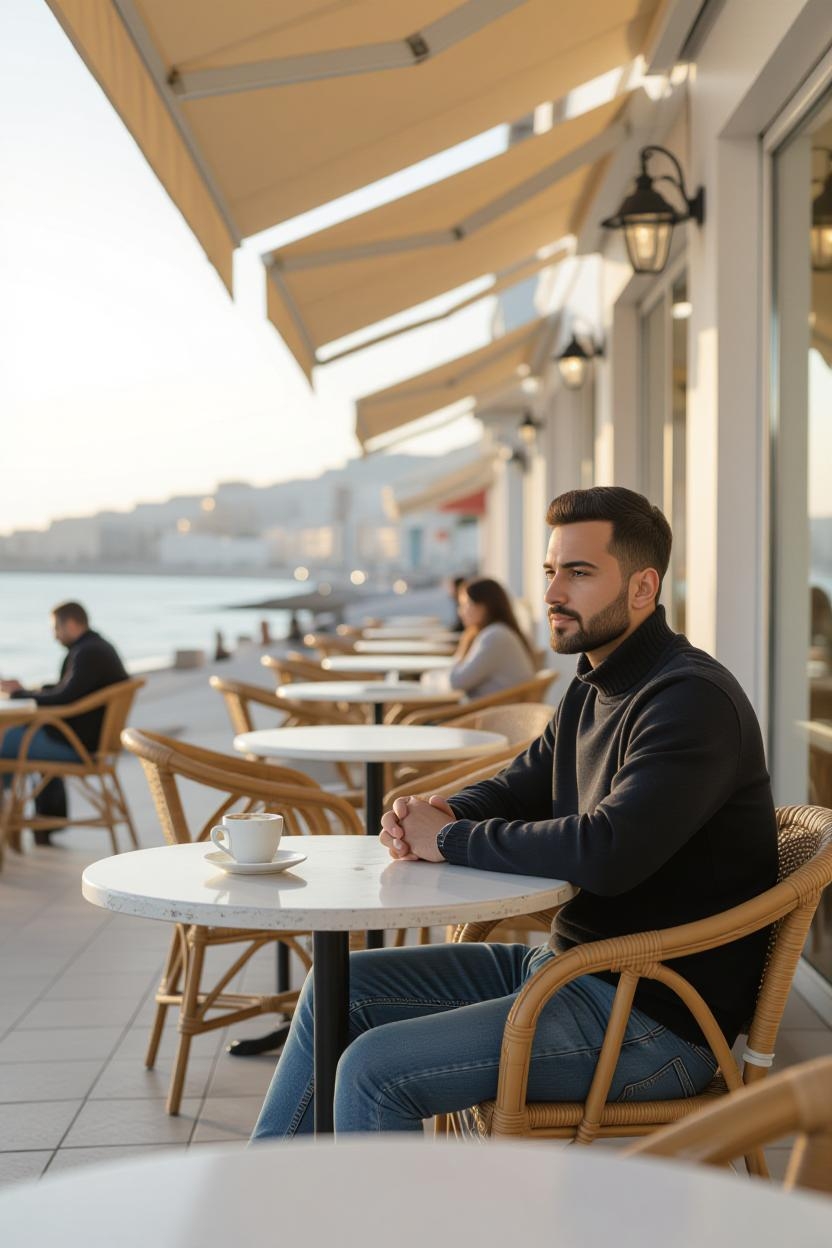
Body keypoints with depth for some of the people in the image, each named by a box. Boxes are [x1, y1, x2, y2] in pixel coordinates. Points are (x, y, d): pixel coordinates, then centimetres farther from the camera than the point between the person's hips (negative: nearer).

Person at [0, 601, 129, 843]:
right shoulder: (98, 647, 12)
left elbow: (62, 699, -26)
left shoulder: (88, 653, -20)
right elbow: (65, 689, 20)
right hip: (92, 734, 11)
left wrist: (19, 692, -13)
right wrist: (25, 690, 9)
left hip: (79, 743, -11)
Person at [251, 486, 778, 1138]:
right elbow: (518, 786, 20)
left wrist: (453, 839, -17)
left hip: (653, 1016, -10)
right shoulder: (594, 690, 12)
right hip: (563, 962, 10)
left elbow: (606, 852, -32)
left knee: (375, 1070, -21)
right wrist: (435, 814, -5)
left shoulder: (692, 699, -20)